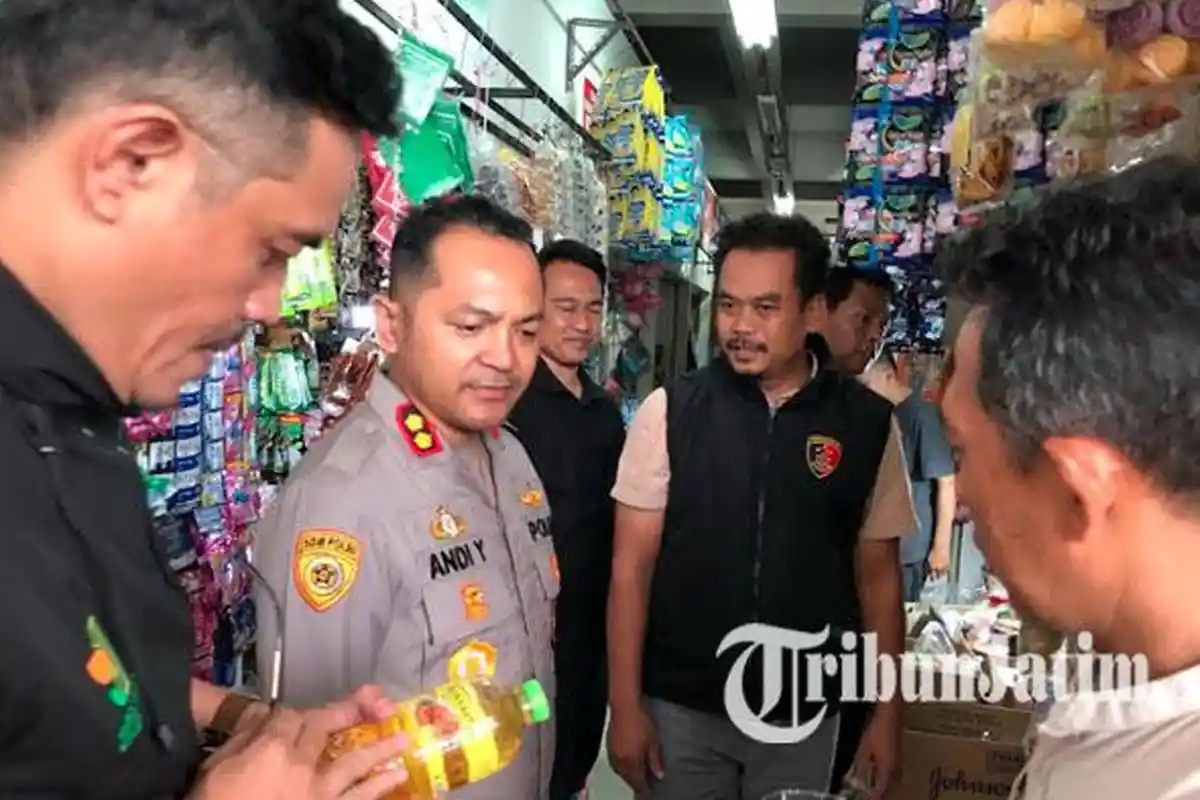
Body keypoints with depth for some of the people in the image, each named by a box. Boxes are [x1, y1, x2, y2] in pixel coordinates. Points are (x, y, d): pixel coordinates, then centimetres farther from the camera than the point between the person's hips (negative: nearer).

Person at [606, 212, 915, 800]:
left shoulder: (867, 422, -5)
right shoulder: (670, 410, -8)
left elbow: (878, 573, 3)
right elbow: (632, 565, -5)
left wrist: (886, 711, 3)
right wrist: (625, 705, -7)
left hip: (803, 714, 1)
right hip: (679, 706, -1)